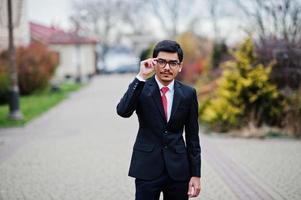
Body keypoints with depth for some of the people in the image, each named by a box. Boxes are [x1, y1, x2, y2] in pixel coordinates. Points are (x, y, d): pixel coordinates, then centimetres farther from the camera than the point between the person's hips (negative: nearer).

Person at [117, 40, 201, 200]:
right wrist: (141, 77, -24)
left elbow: (192, 136, 5)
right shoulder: (141, 88, -3)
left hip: (178, 169, 2)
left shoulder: (188, 93, 2)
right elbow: (123, 111, -22)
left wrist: (195, 174, 3)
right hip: (147, 168, -2)